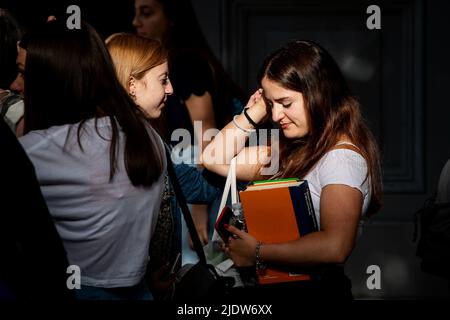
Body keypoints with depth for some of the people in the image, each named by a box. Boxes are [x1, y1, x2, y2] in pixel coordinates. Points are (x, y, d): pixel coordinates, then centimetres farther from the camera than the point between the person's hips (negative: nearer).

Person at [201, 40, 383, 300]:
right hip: (274, 286, 8)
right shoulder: (293, 150, 14)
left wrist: (258, 253, -17)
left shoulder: (342, 157, -13)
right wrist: (255, 112, 12)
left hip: (313, 288, -8)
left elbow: (334, 247, -26)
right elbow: (215, 159, 21)